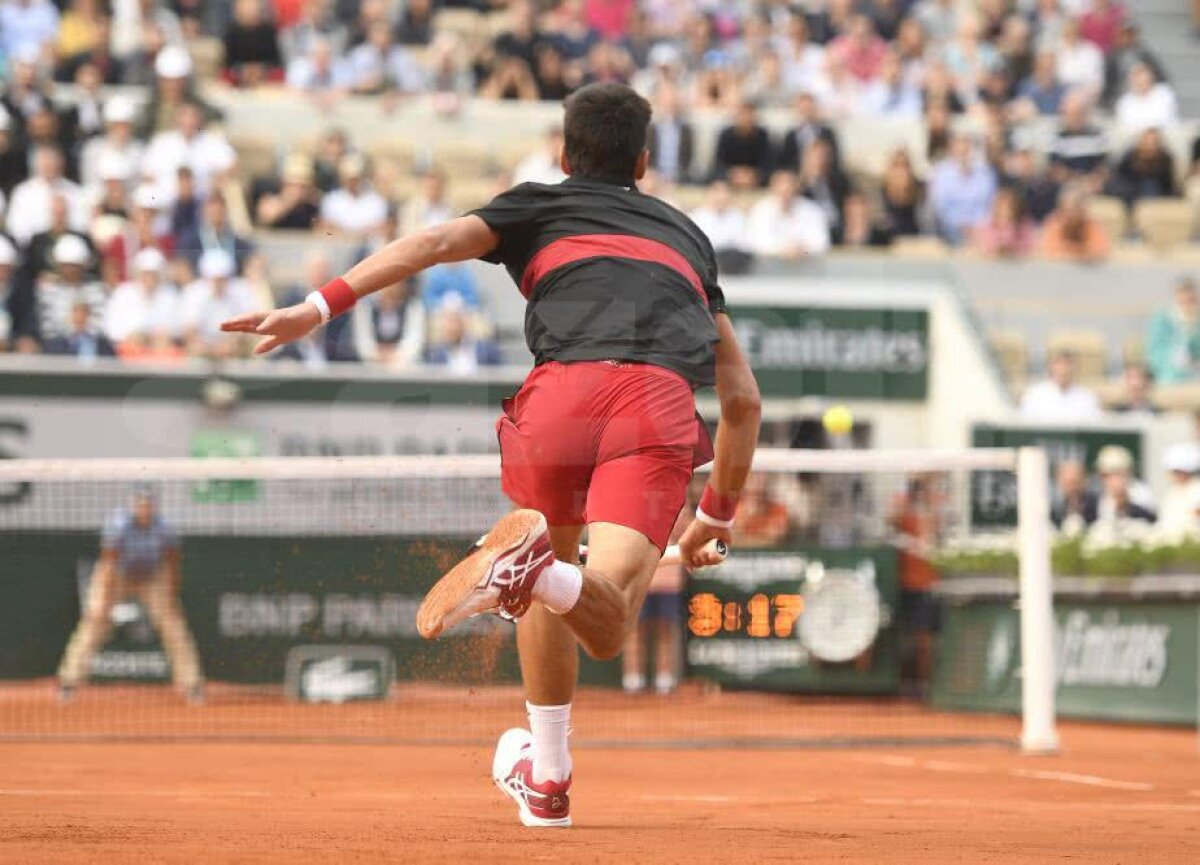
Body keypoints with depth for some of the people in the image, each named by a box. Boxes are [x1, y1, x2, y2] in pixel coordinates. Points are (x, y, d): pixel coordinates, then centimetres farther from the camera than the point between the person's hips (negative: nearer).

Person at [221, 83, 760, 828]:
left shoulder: (540, 206, 29)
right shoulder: (687, 236, 37)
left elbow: (438, 240, 7)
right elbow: (744, 398, 36)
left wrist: (320, 306, -2)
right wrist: (719, 517, 47)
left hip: (564, 389, 0)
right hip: (664, 401, 0)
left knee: (556, 578, 27)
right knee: (604, 623, -9)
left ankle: (548, 780, 29)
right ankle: (535, 568, -41)